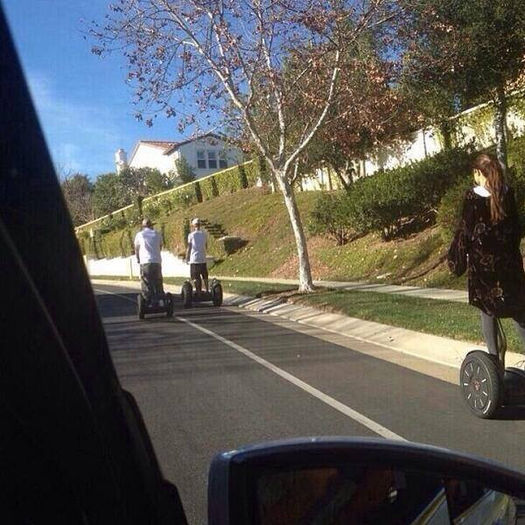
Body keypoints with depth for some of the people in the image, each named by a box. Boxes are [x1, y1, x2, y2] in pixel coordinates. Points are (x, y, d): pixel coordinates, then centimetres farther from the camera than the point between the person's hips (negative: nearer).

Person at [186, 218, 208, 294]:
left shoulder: (191, 235, -6)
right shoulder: (204, 234, 4)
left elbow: (189, 248, -6)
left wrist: (187, 258, 2)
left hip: (194, 259, -3)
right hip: (203, 259, 4)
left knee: (196, 278, 0)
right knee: (205, 277, 15)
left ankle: (198, 291, -3)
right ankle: (206, 290, 21)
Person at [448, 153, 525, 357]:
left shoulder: (472, 196, -12)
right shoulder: (507, 193, 0)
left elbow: (465, 229, -10)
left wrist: (458, 257, 0)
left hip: (481, 258, -4)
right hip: (507, 256, 4)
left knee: (487, 309, 5)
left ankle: (494, 356, 7)